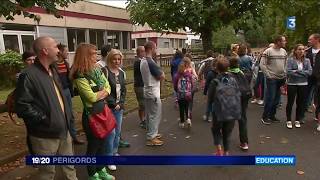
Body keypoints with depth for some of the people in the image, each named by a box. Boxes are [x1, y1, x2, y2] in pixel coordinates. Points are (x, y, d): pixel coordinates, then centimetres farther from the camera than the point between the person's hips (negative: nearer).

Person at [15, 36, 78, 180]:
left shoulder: (53, 71, 10)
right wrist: (45, 119, -19)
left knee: (69, 164, 22)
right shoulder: (28, 75, -19)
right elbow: (22, 107, -22)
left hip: (63, 129, 8)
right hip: (45, 135, -8)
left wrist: (67, 115, 9)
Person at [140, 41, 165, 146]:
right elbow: (162, 77, -18)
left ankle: (151, 134, 30)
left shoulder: (142, 62, 9)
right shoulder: (150, 62, -21)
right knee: (155, 115, -1)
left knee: (149, 114, 17)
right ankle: (151, 138, 6)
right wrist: (162, 73, 2)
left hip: (147, 91, 10)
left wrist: (158, 74, 2)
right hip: (153, 93, -9)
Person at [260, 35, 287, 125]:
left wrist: (285, 74, 6)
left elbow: (286, 64, 14)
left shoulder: (284, 51, 9)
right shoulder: (268, 51, -9)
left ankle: (272, 116, 23)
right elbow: (262, 64, -10)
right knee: (270, 98, -6)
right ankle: (264, 117, 7)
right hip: (272, 79, -6)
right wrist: (268, 75, -11)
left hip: (281, 79, 6)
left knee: (277, 99, 11)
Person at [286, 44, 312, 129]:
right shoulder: (290, 60, -6)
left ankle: (297, 120, 25)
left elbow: (310, 72, -5)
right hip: (292, 84, -3)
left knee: (301, 103, 11)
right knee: (290, 102, 5)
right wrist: (303, 73, -13)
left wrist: (297, 71, -15)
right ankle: (289, 120, 17)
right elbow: (288, 72, -17)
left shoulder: (307, 60, 4)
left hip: (303, 84, 3)